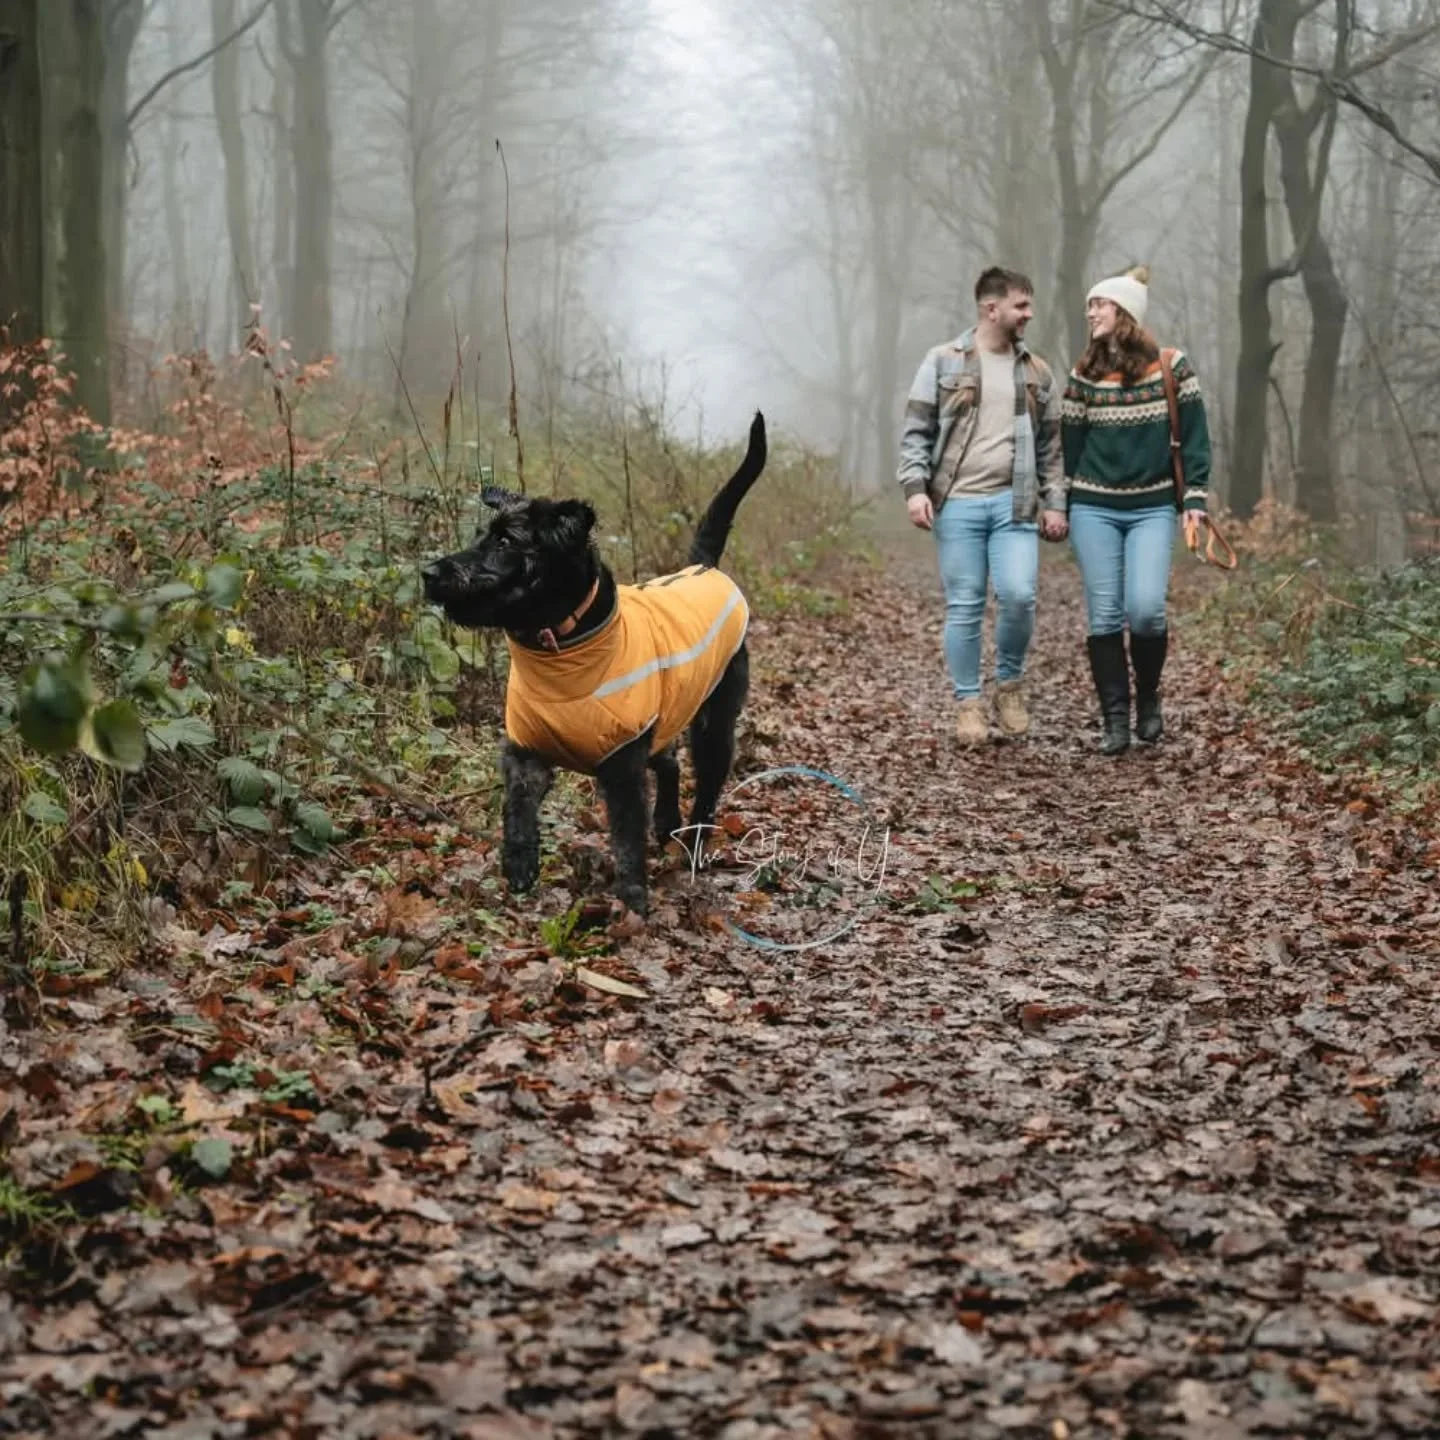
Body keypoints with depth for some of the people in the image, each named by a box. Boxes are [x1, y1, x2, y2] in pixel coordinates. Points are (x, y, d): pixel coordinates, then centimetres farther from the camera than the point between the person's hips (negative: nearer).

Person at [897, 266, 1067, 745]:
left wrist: (1055, 503, 8)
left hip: (1014, 503, 2)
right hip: (957, 504, -2)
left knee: (1018, 595, -12)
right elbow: (916, 432, 1)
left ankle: (1010, 683, 12)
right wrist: (915, 487, -10)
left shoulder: (1036, 372, 13)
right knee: (964, 606, 1)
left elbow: (1050, 445, 15)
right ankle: (969, 704, 12)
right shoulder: (943, 362, 3)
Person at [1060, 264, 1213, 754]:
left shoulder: (1172, 367, -1)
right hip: (1094, 510, 2)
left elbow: (1193, 436, 1)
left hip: (1152, 510, -2)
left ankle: (1148, 696, 11)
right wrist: (1059, 505, 6)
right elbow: (1069, 443, 8)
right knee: (1104, 616, -1)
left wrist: (1194, 499, -5)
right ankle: (1114, 721, 7)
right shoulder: (1084, 374, 4)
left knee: (1146, 609, -15)